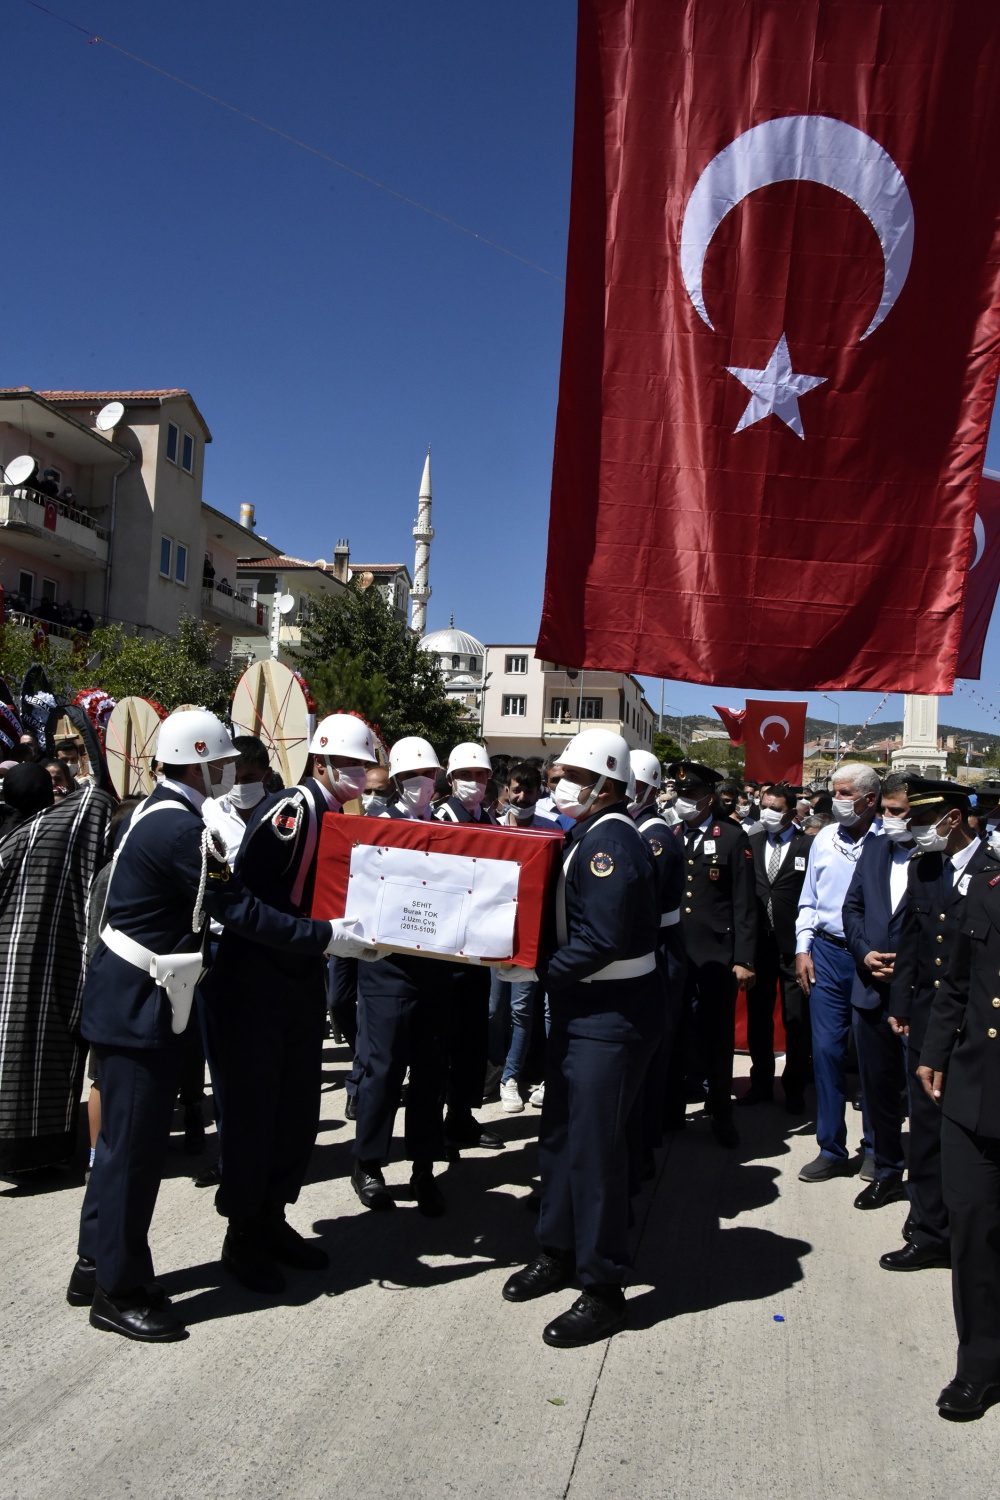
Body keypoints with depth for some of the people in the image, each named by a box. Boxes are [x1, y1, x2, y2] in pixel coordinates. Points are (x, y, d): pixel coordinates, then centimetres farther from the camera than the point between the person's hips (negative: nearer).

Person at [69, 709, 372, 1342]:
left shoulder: (159, 812, 9)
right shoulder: (180, 829, -23)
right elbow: (243, 912, -23)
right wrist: (330, 936, -18)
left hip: (133, 997, 10)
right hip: (137, 1004, -10)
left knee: (126, 1137, 19)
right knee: (135, 1142, 2)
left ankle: (96, 1264, 33)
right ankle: (120, 1290, 17)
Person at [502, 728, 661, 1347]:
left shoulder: (611, 840, -20)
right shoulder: (586, 835, 12)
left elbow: (602, 940, -27)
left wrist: (540, 970, -17)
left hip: (613, 1017, -10)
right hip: (581, 1008, 10)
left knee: (594, 1145, -1)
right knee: (561, 1133, 19)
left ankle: (604, 1289, 14)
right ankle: (559, 1251, 36)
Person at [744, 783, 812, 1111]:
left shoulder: (809, 846, -5)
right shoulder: (751, 844, 7)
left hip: (793, 946, -4)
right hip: (759, 944, 4)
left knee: (796, 1020, 4)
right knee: (758, 1017, 13)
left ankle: (794, 1088, 20)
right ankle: (761, 1082, 27)